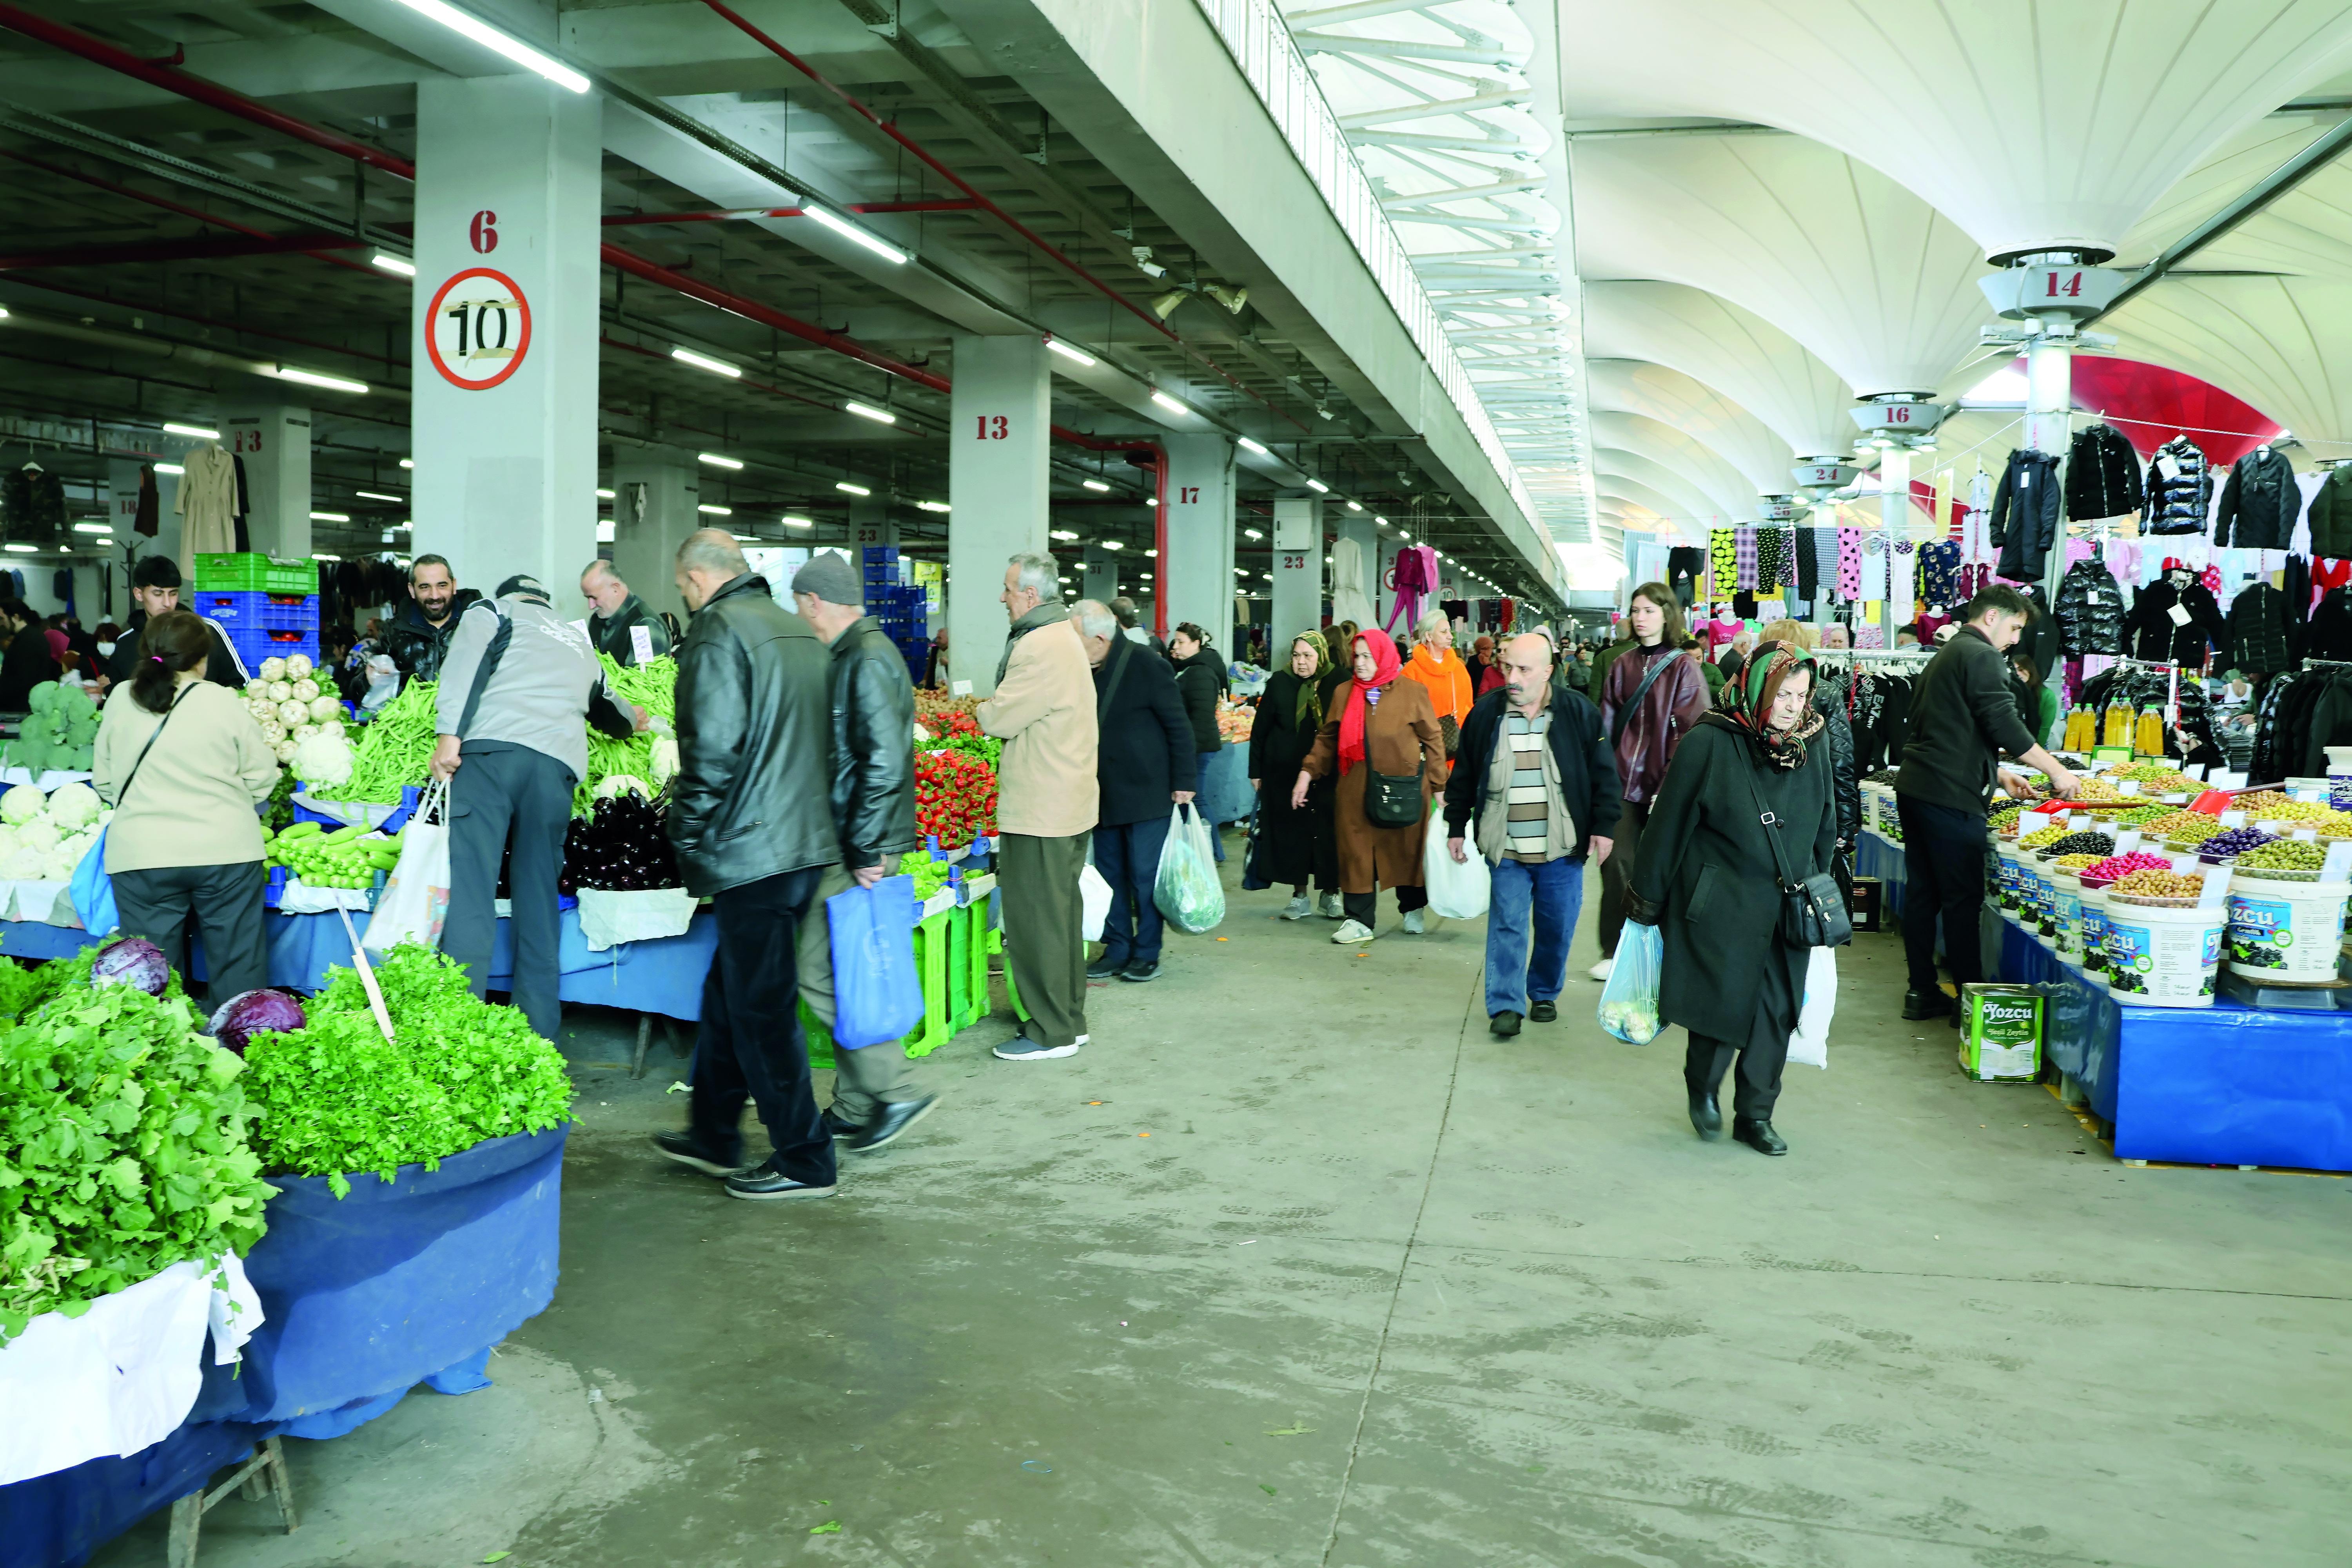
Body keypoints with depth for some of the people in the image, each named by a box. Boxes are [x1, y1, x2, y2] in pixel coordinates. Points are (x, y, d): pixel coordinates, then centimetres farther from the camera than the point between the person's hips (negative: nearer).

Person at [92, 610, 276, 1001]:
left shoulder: (121, 702, 2)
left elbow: (103, 782, 12)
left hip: (140, 854, 2)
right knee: (237, 959, 6)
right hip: (224, 851, -2)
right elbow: (261, 777, -1)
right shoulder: (223, 702, -7)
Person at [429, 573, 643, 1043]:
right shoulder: (580, 644, 34)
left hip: (493, 747, -4)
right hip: (560, 763, 4)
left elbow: (466, 663, -2)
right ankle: (538, 1034, 4)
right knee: (540, 901, 7)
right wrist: (632, 720, 73)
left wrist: (449, 733, -11)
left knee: (470, 886, -9)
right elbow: (605, 708, 51)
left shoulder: (493, 609, 20)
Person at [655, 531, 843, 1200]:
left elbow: (713, 748, -19)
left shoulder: (719, 630, -11)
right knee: (728, 993, 20)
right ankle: (712, 1136, 31)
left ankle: (804, 1162, 7)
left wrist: (689, 836, -7)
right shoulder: (800, 630, 15)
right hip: (810, 841, 9)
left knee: (761, 1008, 0)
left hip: (753, 848, -9)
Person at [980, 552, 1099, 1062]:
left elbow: (999, 719, -19)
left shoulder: (1039, 647, -20)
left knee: (1035, 919, -3)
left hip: (1039, 810, -11)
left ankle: (1051, 1033, 4)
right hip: (1069, 803, 11)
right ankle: (1070, 1018, 25)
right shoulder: (1064, 637, 16)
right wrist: (999, 710, 5)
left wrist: (985, 710, 0)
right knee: (1061, 913, 16)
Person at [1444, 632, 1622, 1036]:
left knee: (1557, 927, 9)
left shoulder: (1579, 713, -2)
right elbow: (1464, 776, 9)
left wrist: (1603, 828, -2)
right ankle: (1506, 1005, 3)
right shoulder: (1486, 714, 0)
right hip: (1506, 850, 0)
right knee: (1507, 926, -2)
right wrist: (1456, 827, 10)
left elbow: (1603, 775, 3)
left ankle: (1545, 994, 28)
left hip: (1562, 849, 0)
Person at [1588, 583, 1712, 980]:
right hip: (1623, 780, 3)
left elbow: (1690, 730, -7)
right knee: (1617, 863, -2)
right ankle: (1613, 951, 8)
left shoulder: (1683, 667, -2)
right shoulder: (1619, 664, 10)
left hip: (1663, 783, -3)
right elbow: (1607, 722, 11)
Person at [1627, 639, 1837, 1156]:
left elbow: (1826, 824, 15)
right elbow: (1670, 821, -7)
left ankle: (1755, 1115, 22)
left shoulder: (1811, 746, 4)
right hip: (1723, 906, -4)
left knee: (1776, 1012, 7)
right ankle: (1703, 1089, 30)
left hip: (1789, 910, 5)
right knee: (1723, 1004, 1)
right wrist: (1649, 897, -3)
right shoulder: (1710, 743, -11)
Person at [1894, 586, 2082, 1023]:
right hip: (1949, 796, -10)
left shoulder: (1945, 655, 23)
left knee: (1922, 893, 10)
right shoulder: (1982, 657, -9)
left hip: (1914, 789, 10)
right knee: (1962, 899, -4)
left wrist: (2000, 774, 28)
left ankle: (1922, 993, 15)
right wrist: (2057, 771, -9)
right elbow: (2004, 725, -16)